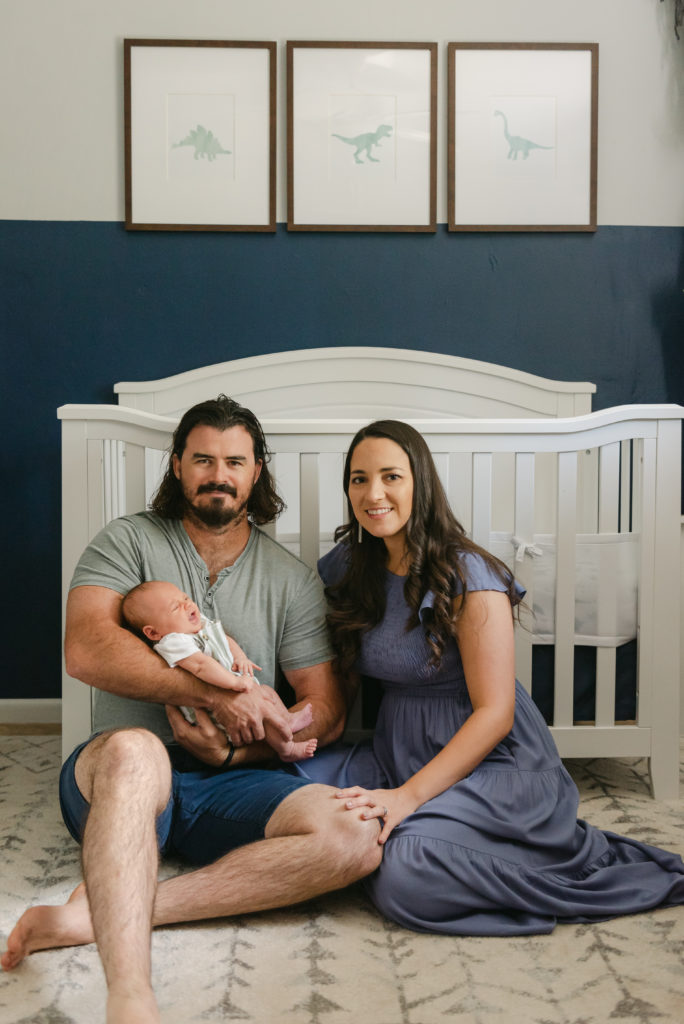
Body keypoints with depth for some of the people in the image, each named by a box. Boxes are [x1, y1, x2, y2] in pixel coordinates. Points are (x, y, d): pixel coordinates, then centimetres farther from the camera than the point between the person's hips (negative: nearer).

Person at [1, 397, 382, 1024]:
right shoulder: (129, 542, 4)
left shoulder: (292, 579, 9)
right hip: (121, 780, -3)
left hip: (231, 786, 3)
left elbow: (326, 713, 5)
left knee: (356, 839, -25)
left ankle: (95, 915, -28)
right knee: (134, 750, -39)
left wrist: (232, 750, -11)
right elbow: (86, 650, -14)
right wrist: (212, 694, -21)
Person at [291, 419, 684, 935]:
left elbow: (495, 713, -17)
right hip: (398, 752, 6)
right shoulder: (349, 567, 5)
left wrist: (409, 796, -25)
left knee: (407, 877, -29)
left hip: (494, 758, -6)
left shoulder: (468, 575, -15)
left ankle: (580, 854, -9)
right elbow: (343, 680, 10)